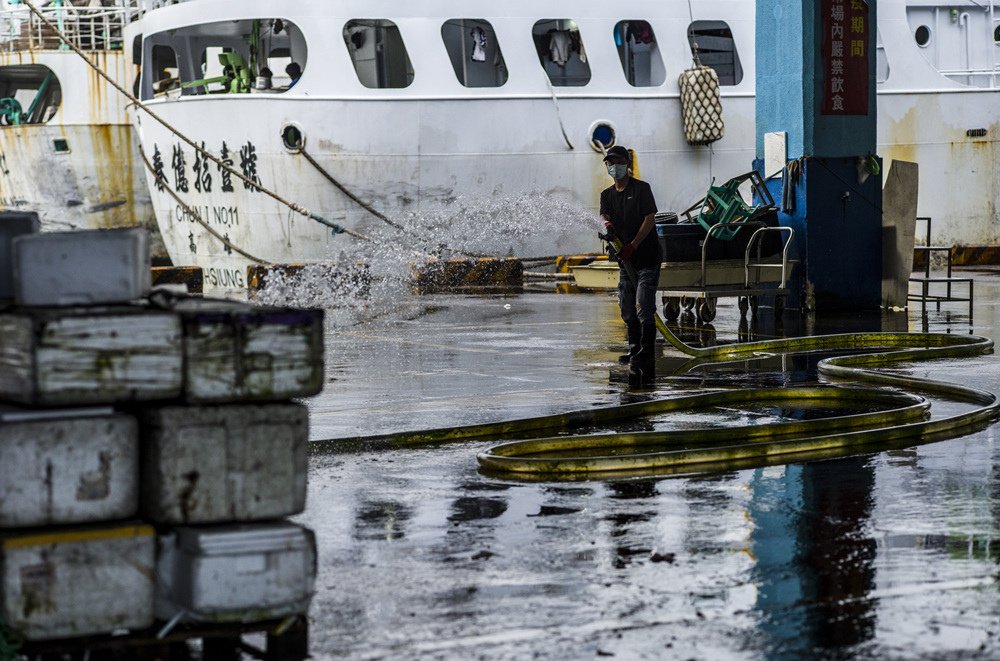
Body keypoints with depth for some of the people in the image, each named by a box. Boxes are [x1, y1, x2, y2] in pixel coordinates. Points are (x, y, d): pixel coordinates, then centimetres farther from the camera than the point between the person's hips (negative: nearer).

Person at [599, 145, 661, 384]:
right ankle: (635, 349, 26)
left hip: (647, 256, -7)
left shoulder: (641, 188, -6)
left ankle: (646, 354, -15)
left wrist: (632, 245, -19)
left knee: (645, 307, -13)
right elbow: (604, 216, 0)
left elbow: (650, 219, -11)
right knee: (627, 308, 13)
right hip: (625, 258, 7)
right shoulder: (607, 194, 12)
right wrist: (607, 224, -26)